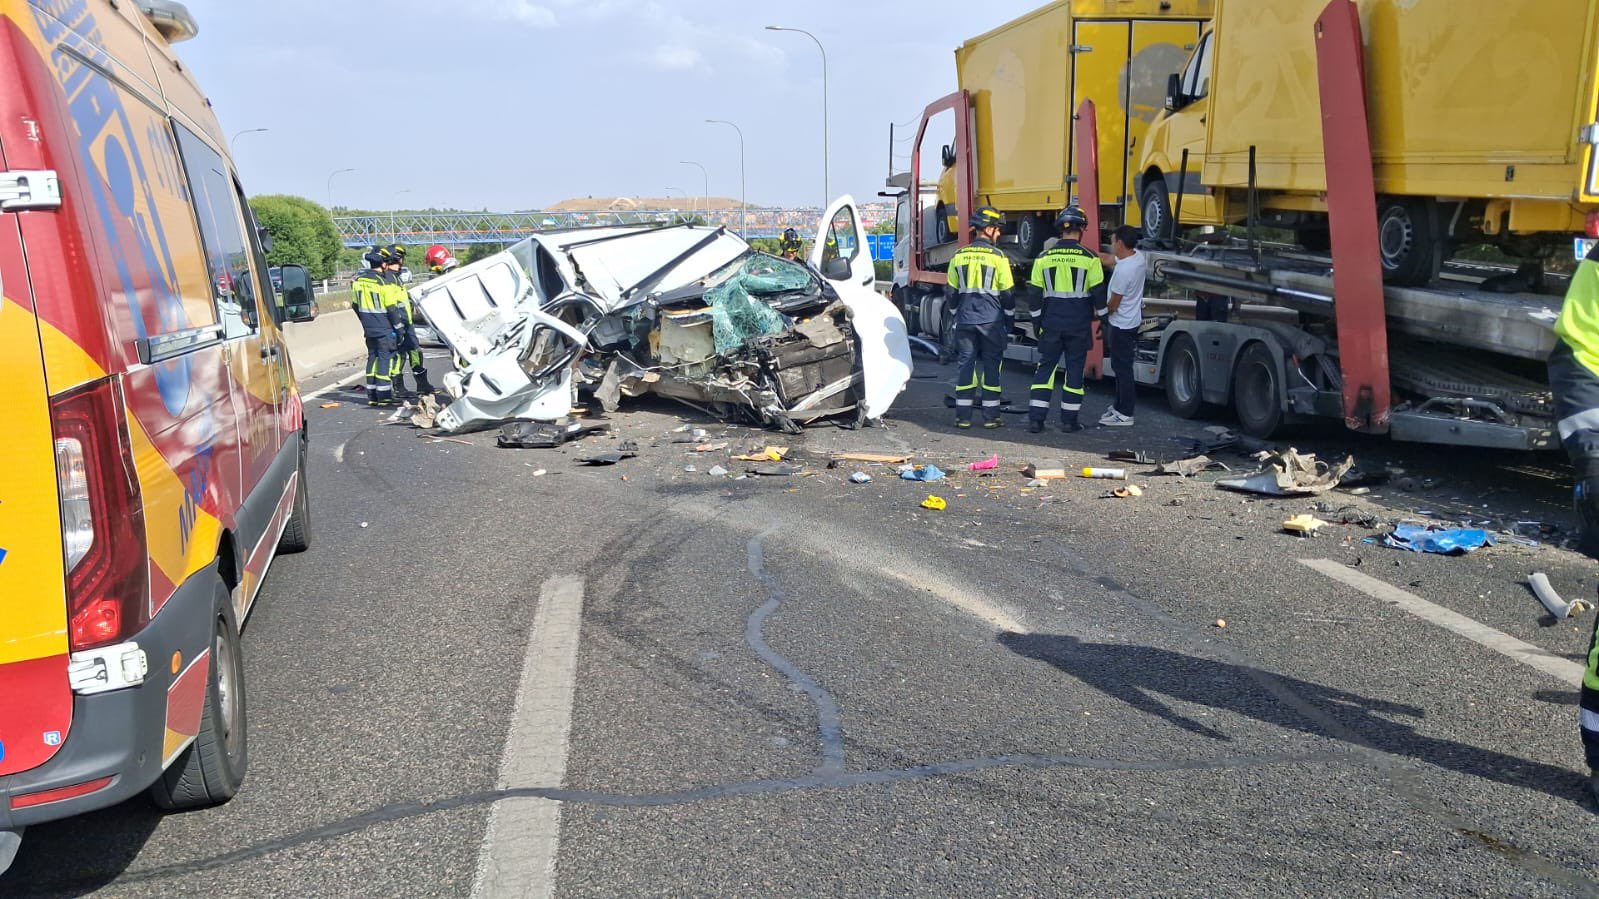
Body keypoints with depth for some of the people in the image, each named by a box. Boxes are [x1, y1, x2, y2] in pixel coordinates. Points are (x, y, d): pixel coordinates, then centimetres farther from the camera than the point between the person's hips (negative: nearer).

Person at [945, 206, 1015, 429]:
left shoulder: (959, 256, 5)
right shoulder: (998, 257, -5)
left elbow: (951, 293, 10)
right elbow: (1007, 295, -2)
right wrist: (1009, 324, 8)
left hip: (965, 321, 3)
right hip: (991, 321, -3)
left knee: (966, 364, 6)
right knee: (991, 366, 3)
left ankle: (963, 416, 5)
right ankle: (990, 417, 6)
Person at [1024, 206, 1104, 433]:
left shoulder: (1043, 259, 1)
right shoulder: (1090, 259, -6)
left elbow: (1034, 294, 3)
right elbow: (1098, 293, -4)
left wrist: (1037, 321, 14)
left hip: (1051, 324, 2)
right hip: (1079, 325, -2)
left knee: (1045, 367, 8)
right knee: (1075, 369, 7)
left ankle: (1036, 419, 3)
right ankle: (1069, 420, 10)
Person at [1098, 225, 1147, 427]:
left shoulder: (1123, 270, -27)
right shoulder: (1138, 256, -1)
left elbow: (1113, 304, -19)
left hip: (1122, 324, -10)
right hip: (1132, 319, 10)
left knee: (1122, 368, -3)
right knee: (1121, 366, 18)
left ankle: (1125, 415, 2)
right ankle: (1120, 406, 27)